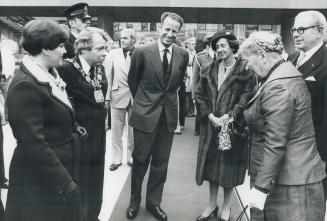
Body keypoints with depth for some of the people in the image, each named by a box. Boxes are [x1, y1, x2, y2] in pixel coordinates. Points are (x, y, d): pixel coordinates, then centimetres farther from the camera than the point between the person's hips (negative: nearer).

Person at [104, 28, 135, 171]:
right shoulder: (113, 55, 1)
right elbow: (107, 77, 1)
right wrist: (107, 97, -5)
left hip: (136, 97, 0)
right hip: (118, 96, 1)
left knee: (134, 130, 10)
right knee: (116, 130, 7)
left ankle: (132, 158, 26)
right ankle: (116, 159, 21)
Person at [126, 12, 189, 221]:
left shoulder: (183, 55, -1)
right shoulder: (142, 52, -9)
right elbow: (132, 81, 5)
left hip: (169, 115, 3)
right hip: (145, 114, -2)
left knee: (161, 162, 12)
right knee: (140, 161, 10)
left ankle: (154, 203, 30)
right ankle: (134, 202, 31)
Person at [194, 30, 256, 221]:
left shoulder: (245, 70, -7)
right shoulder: (209, 69, 5)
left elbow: (248, 98, -10)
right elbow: (199, 95, 4)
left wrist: (228, 116, -18)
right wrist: (210, 116, -9)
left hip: (233, 125, -4)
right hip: (211, 125, 4)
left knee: (229, 165, 8)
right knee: (212, 164, 12)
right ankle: (212, 204, 29)